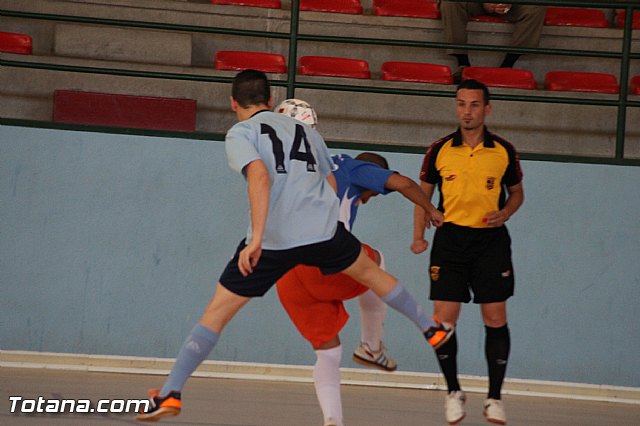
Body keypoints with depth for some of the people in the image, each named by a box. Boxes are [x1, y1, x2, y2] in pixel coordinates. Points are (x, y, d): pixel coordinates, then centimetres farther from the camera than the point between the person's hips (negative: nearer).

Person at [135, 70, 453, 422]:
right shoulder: (305, 129, 21)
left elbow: (260, 177, -16)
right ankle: (431, 329, 44)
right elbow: (331, 184, 28)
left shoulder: (240, 133, 3)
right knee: (370, 272, 31)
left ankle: (170, 393, -3)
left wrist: (256, 238, -22)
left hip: (272, 241, -4)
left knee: (216, 313, 3)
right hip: (324, 229, 4)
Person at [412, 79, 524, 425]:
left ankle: (494, 398, 9)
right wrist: (419, 236, -1)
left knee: (495, 320, -3)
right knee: (443, 319, -5)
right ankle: (453, 392, 13)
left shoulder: (504, 151, 3)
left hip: (491, 241, 0)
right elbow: (423, 194, 11)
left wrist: (506, 212, -6)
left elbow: (516, 192, 15)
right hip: (450, 238, 0)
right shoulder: (439, 151, 3)